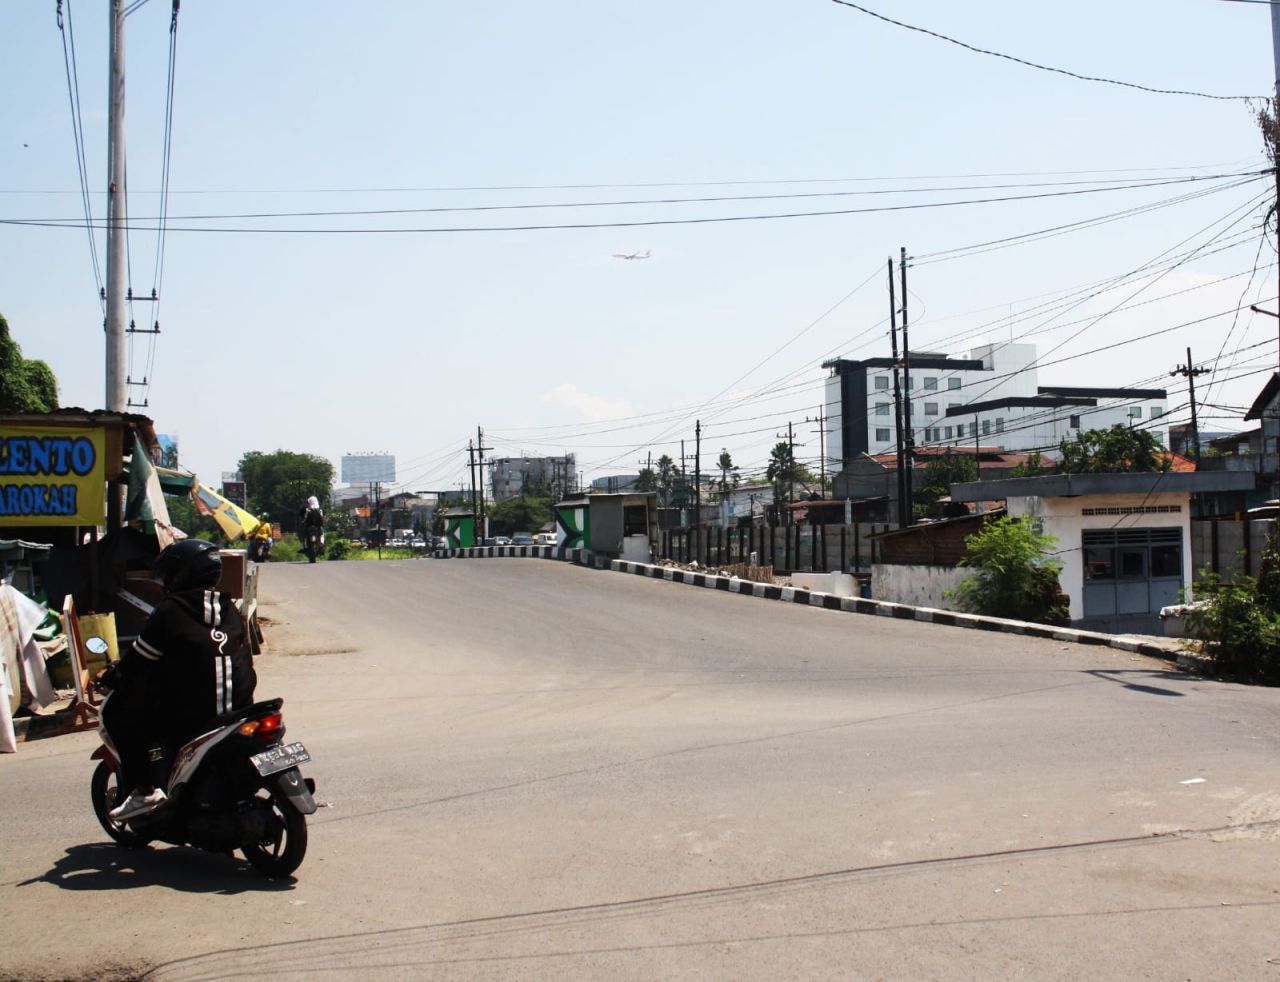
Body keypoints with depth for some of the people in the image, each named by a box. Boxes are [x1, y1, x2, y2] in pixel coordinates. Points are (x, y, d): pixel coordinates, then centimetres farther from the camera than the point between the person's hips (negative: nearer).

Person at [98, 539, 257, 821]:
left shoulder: (170, 611, -6)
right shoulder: (230, 610, 12)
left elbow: (138, 662, 0)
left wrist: (111, 677, 19)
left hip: (188, 716, -7)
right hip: (238, 710, 7)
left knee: (118, 712, 8)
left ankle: (145, 789, -1)